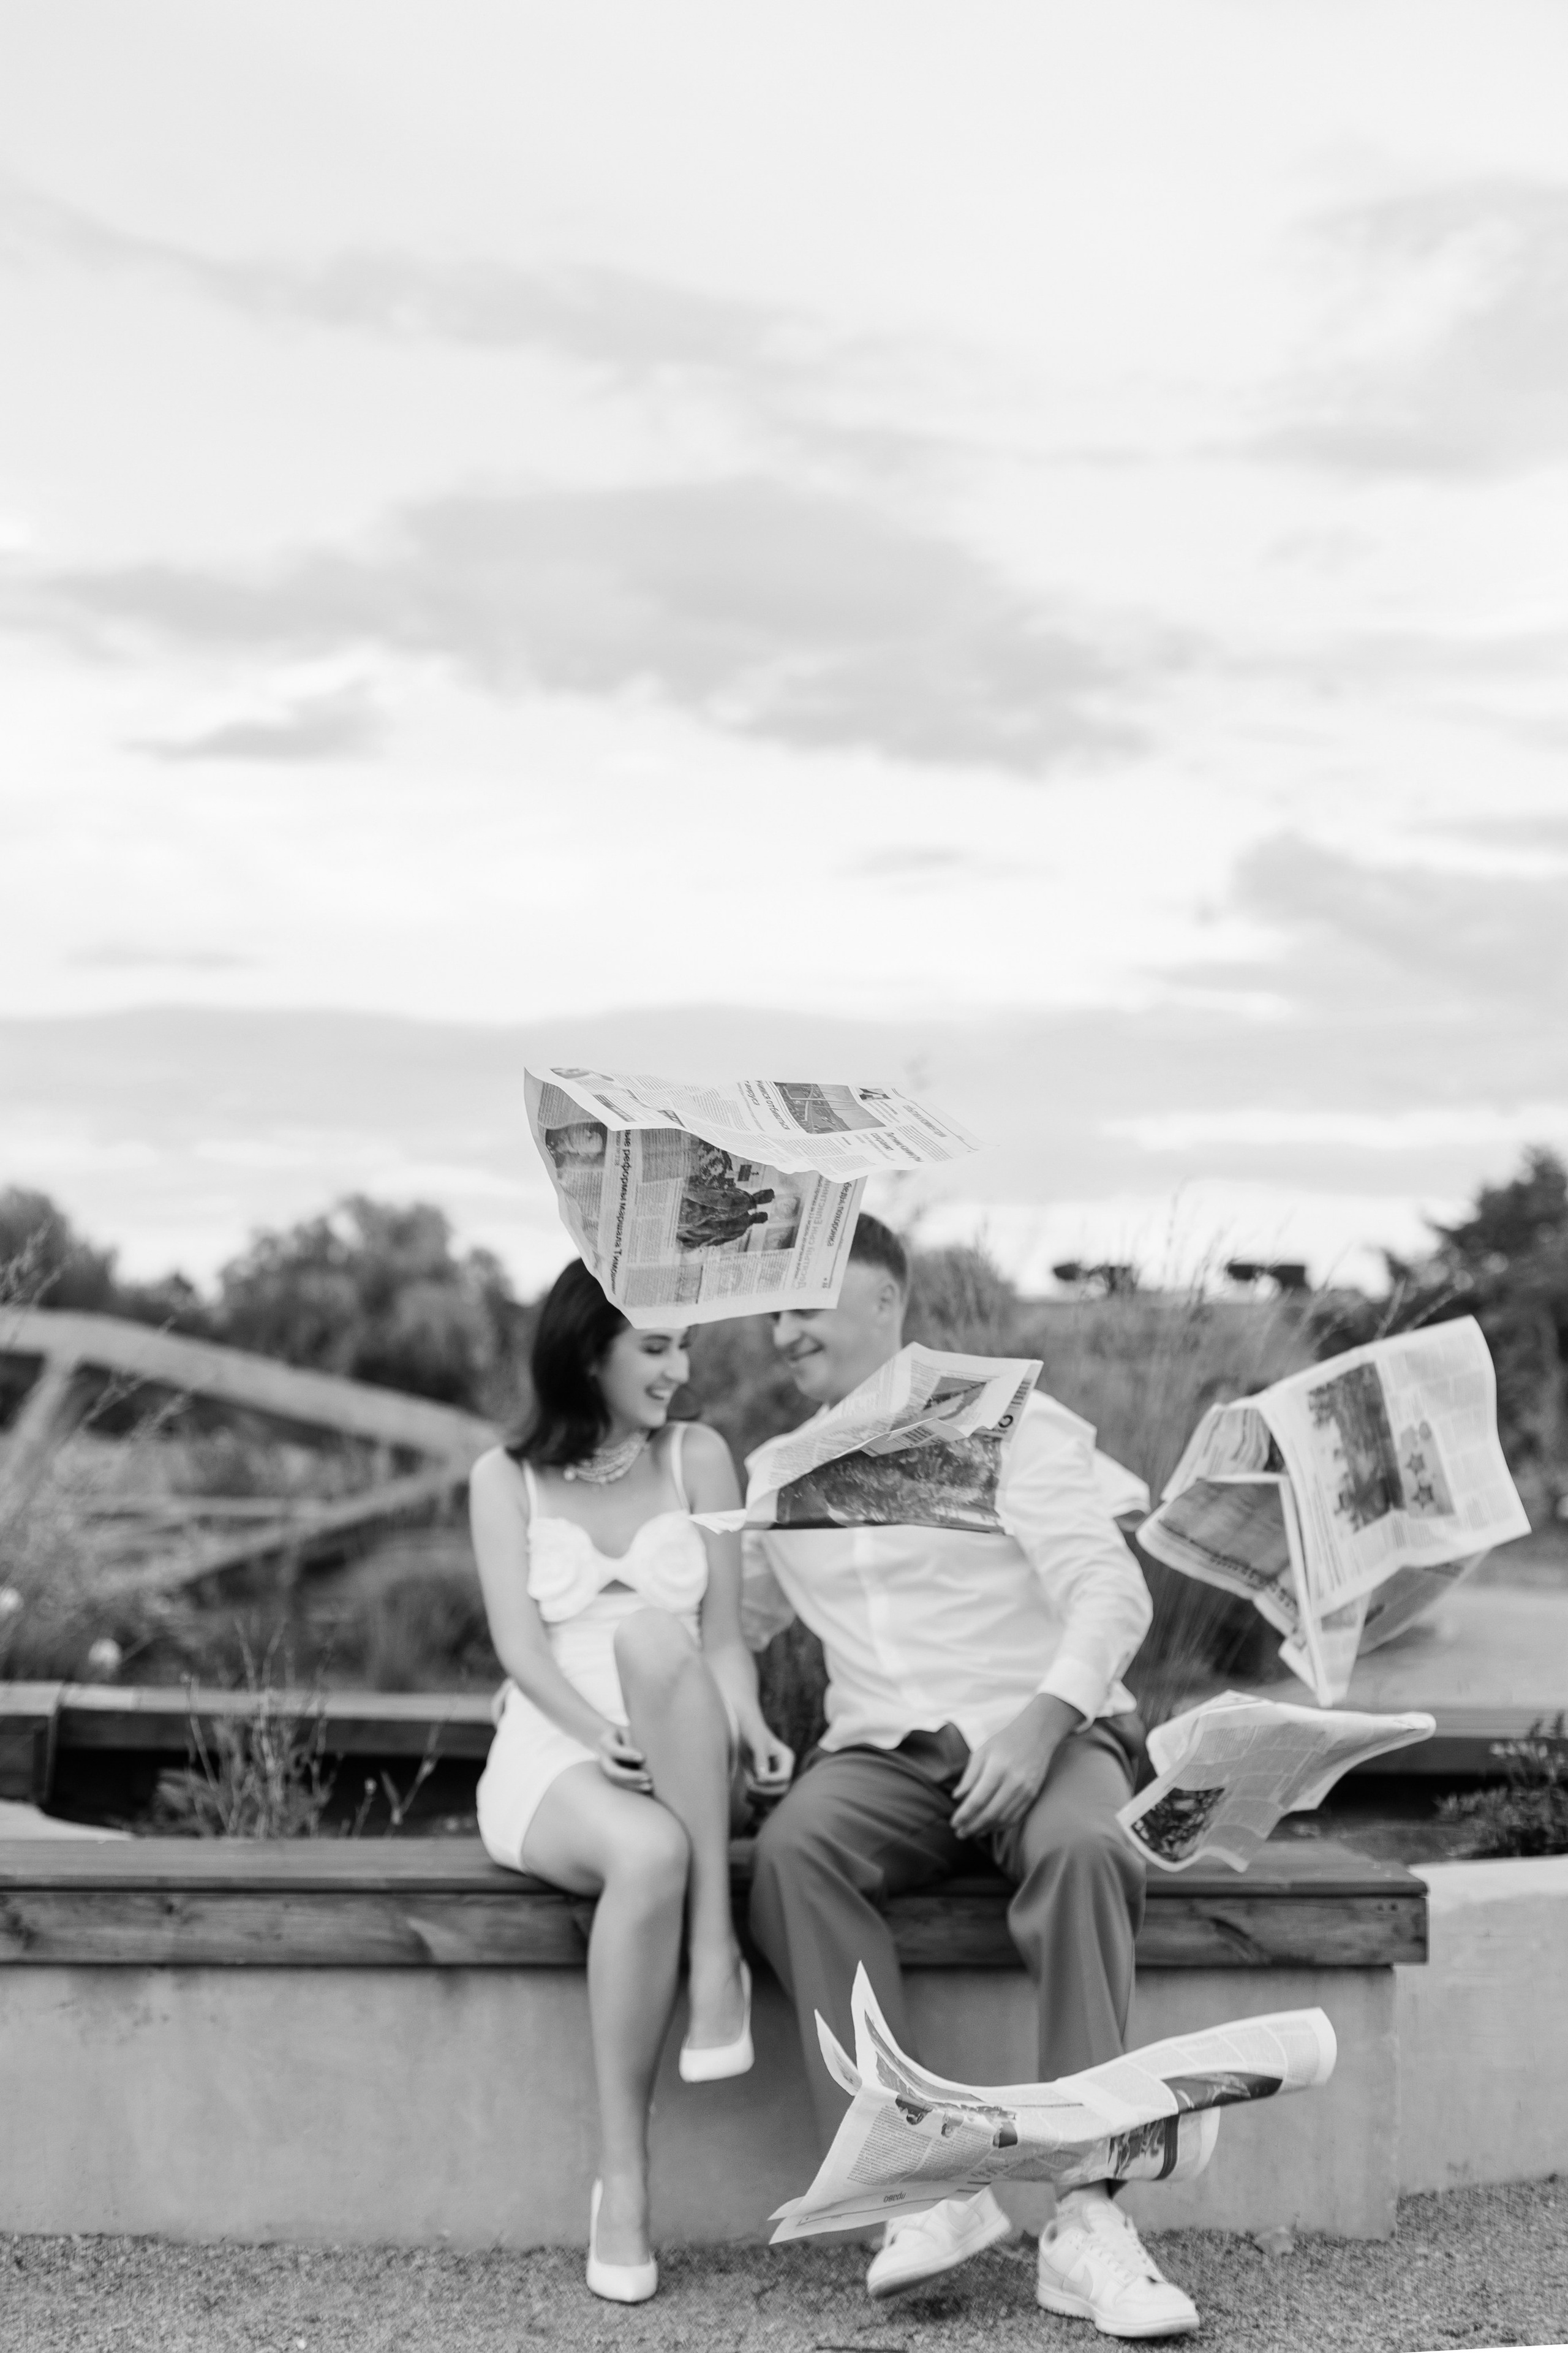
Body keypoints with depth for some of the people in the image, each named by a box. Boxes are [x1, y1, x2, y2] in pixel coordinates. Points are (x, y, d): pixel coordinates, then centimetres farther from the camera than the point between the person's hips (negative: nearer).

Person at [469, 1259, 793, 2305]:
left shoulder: (698, 1457, 10)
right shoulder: (506, 1478, 7)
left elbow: (724, 1633, 3)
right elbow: (520, 1643, -5)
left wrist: (746, 1725, -20)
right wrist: (600, 1732, -25)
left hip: (681, 1766, 1)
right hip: (554, 1754, -1)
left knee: (652, 1633, -35)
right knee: (649, 1855, -39)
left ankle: (717, 1958, -34)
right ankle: (621, 2181, -32)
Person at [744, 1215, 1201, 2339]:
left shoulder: (1007, 1423, 2)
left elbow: (1113, 1591, -8)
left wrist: (1043, 1718, -25)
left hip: (1042, 1739, -3)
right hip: (884, 1759, 3)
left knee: (1084, 1848, -38)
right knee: (795, 1846, -32)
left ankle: (1086, 2221, -40)